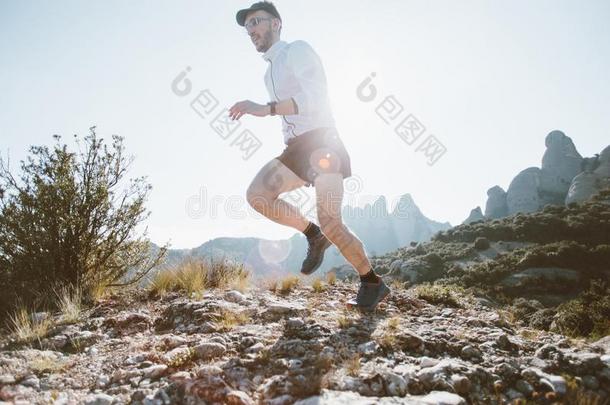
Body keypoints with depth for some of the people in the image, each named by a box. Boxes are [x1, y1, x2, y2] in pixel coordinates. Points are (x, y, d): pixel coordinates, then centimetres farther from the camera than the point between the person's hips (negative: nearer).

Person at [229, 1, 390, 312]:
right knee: (257, 194, -14)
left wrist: (266, 109, -29)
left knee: (329, 223, -17)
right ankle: (314, 236, 1)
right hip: (297, 149, 8)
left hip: (322, 142, -8)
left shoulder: (297, 50, -2)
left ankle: (373, 283, 2)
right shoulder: (270, 73, 25)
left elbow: (316, 97, -19)